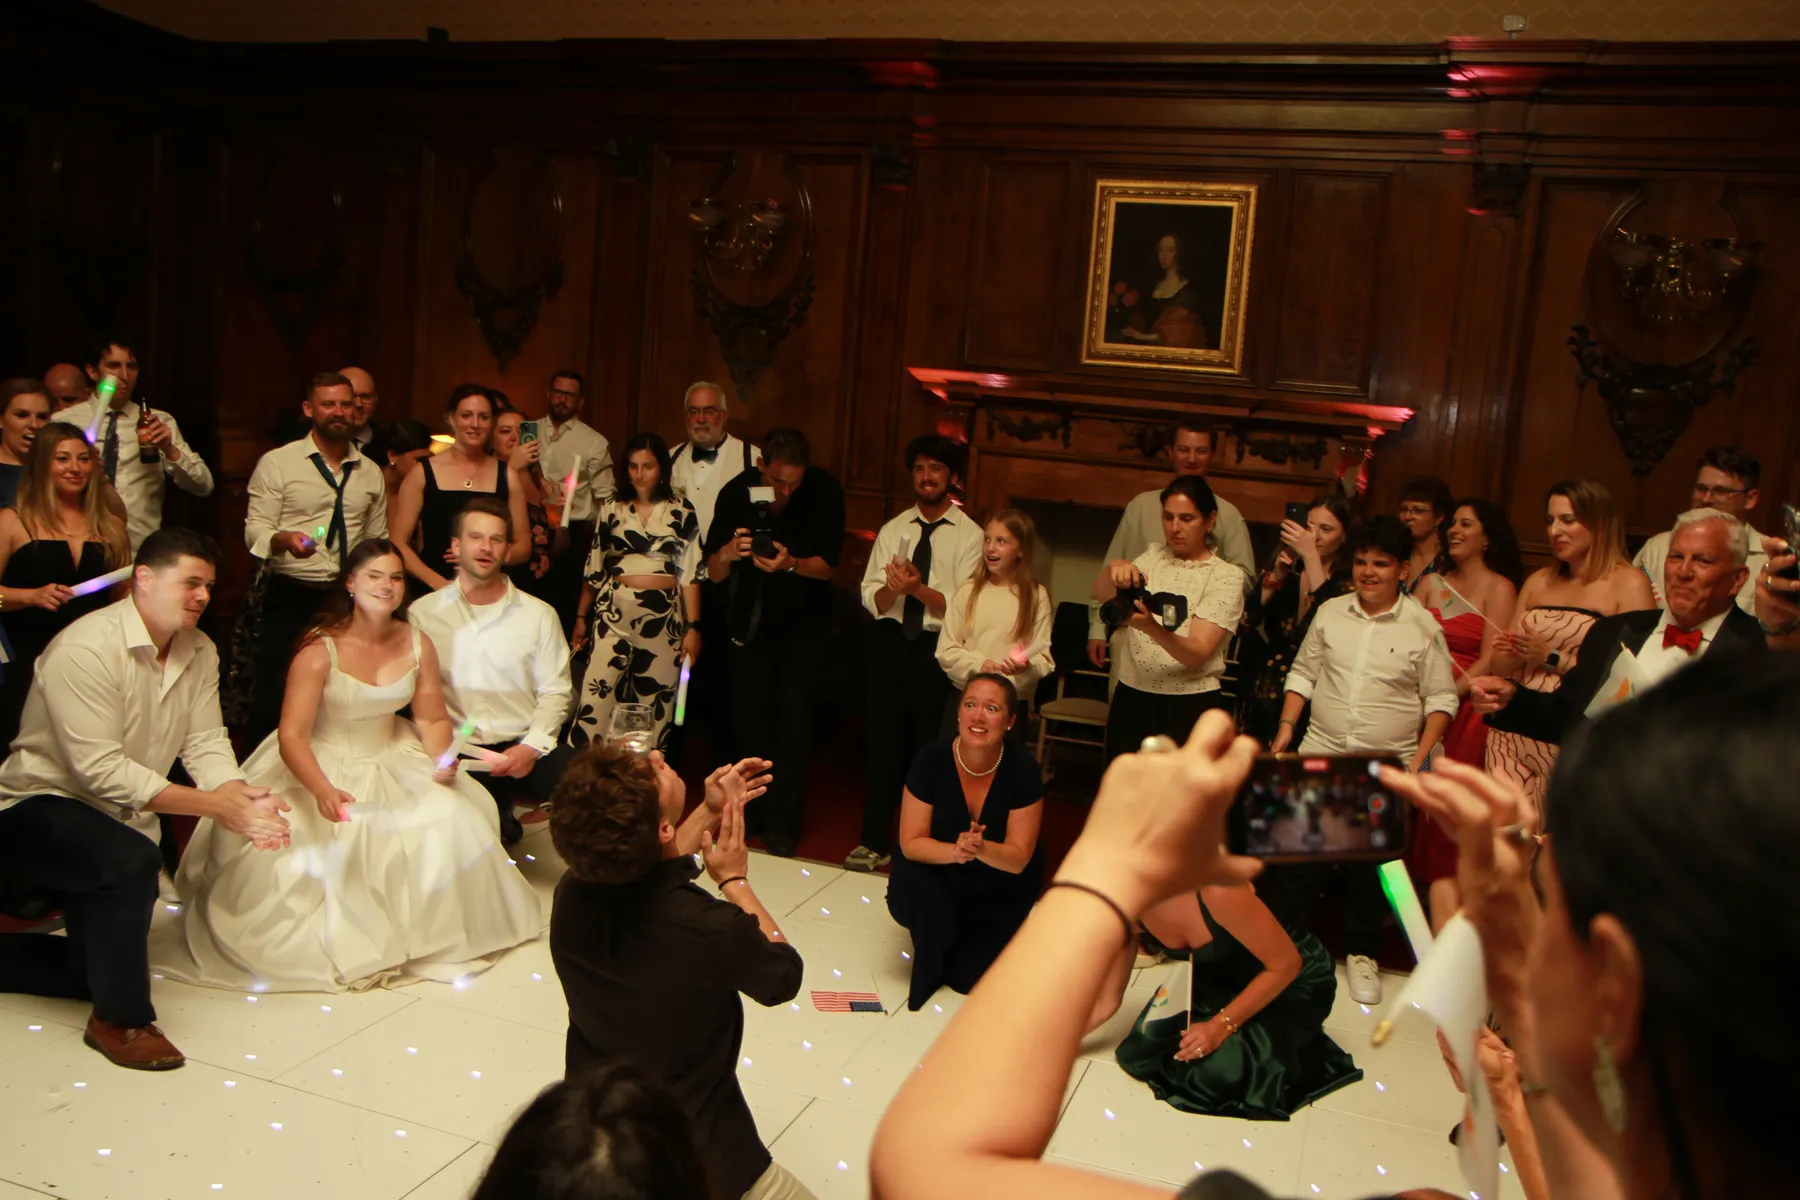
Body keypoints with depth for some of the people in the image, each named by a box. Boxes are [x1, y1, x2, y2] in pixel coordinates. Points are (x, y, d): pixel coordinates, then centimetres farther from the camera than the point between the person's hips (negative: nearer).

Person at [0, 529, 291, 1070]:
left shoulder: (200, 651, -2)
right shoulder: (85, 650, -26)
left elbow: (205, 742, -9)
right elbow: (101, 770, -30)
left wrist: (244, 800, -30)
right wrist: (213, 805, -33)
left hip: (114, 820, 8)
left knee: (95, 973, 12)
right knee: (133, 862, -37)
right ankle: (120, 1021, -18)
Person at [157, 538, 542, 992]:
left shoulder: (417, 644, -2)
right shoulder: (320, 649, -16)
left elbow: (433, 719, 3)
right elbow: (291, 736, -22)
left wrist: (441, 758, -20)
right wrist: (322, 791, -40)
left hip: (393, 765, 4)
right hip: (322, 767, -3)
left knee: (449, 817, -20)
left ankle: (430, 931, 1)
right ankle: (334, 939, 3)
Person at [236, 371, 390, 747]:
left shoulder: (370, 472, 13)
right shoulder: (276, 463, 1)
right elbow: (255, 531, -5)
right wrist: (285, 540, -26)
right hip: (288, 599, -3)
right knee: (272, 702, -5)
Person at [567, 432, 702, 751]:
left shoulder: (682, 512, 2)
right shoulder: (610, 508, 6)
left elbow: (691, 573, 1)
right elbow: (594, 568, 12)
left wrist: (693, 628, -3)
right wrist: (582, 617, 13)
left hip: (664, 618, 0)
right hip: (613, 614, 1)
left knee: (656, 705, 5)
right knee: (598, 697, -7)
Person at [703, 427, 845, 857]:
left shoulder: (824, 490, -19)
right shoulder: (736, 493, -16)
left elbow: (827, 566, -14)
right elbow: (714, 574, -13)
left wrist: (791, 564, -35)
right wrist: (727, 554, -36)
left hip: (804, 621, -1)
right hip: (751, 619, 1)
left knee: (794, 717, -7)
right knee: (748, 714, 1)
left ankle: (781, 823, 2)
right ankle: (748, 812, 19)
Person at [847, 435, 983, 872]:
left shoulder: (970, 536, -1)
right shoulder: (892, 530, 11)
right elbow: (872, 599, 3)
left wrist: (918, 588, -23)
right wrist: (892, 587, -19)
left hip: (936, 650, -3)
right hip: (889, 643, 3)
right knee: (882, 741, 8)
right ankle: (875, 842, 19)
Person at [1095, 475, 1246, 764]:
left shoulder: (1226, 576, -5)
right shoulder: (1153, 557, 8)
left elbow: (1197, 653, -17)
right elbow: (1101, 594, -7)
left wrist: (1151, 626, -35)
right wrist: (1113, 567, -29)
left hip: (1190, 707, -3)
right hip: (1131, 699, 4)